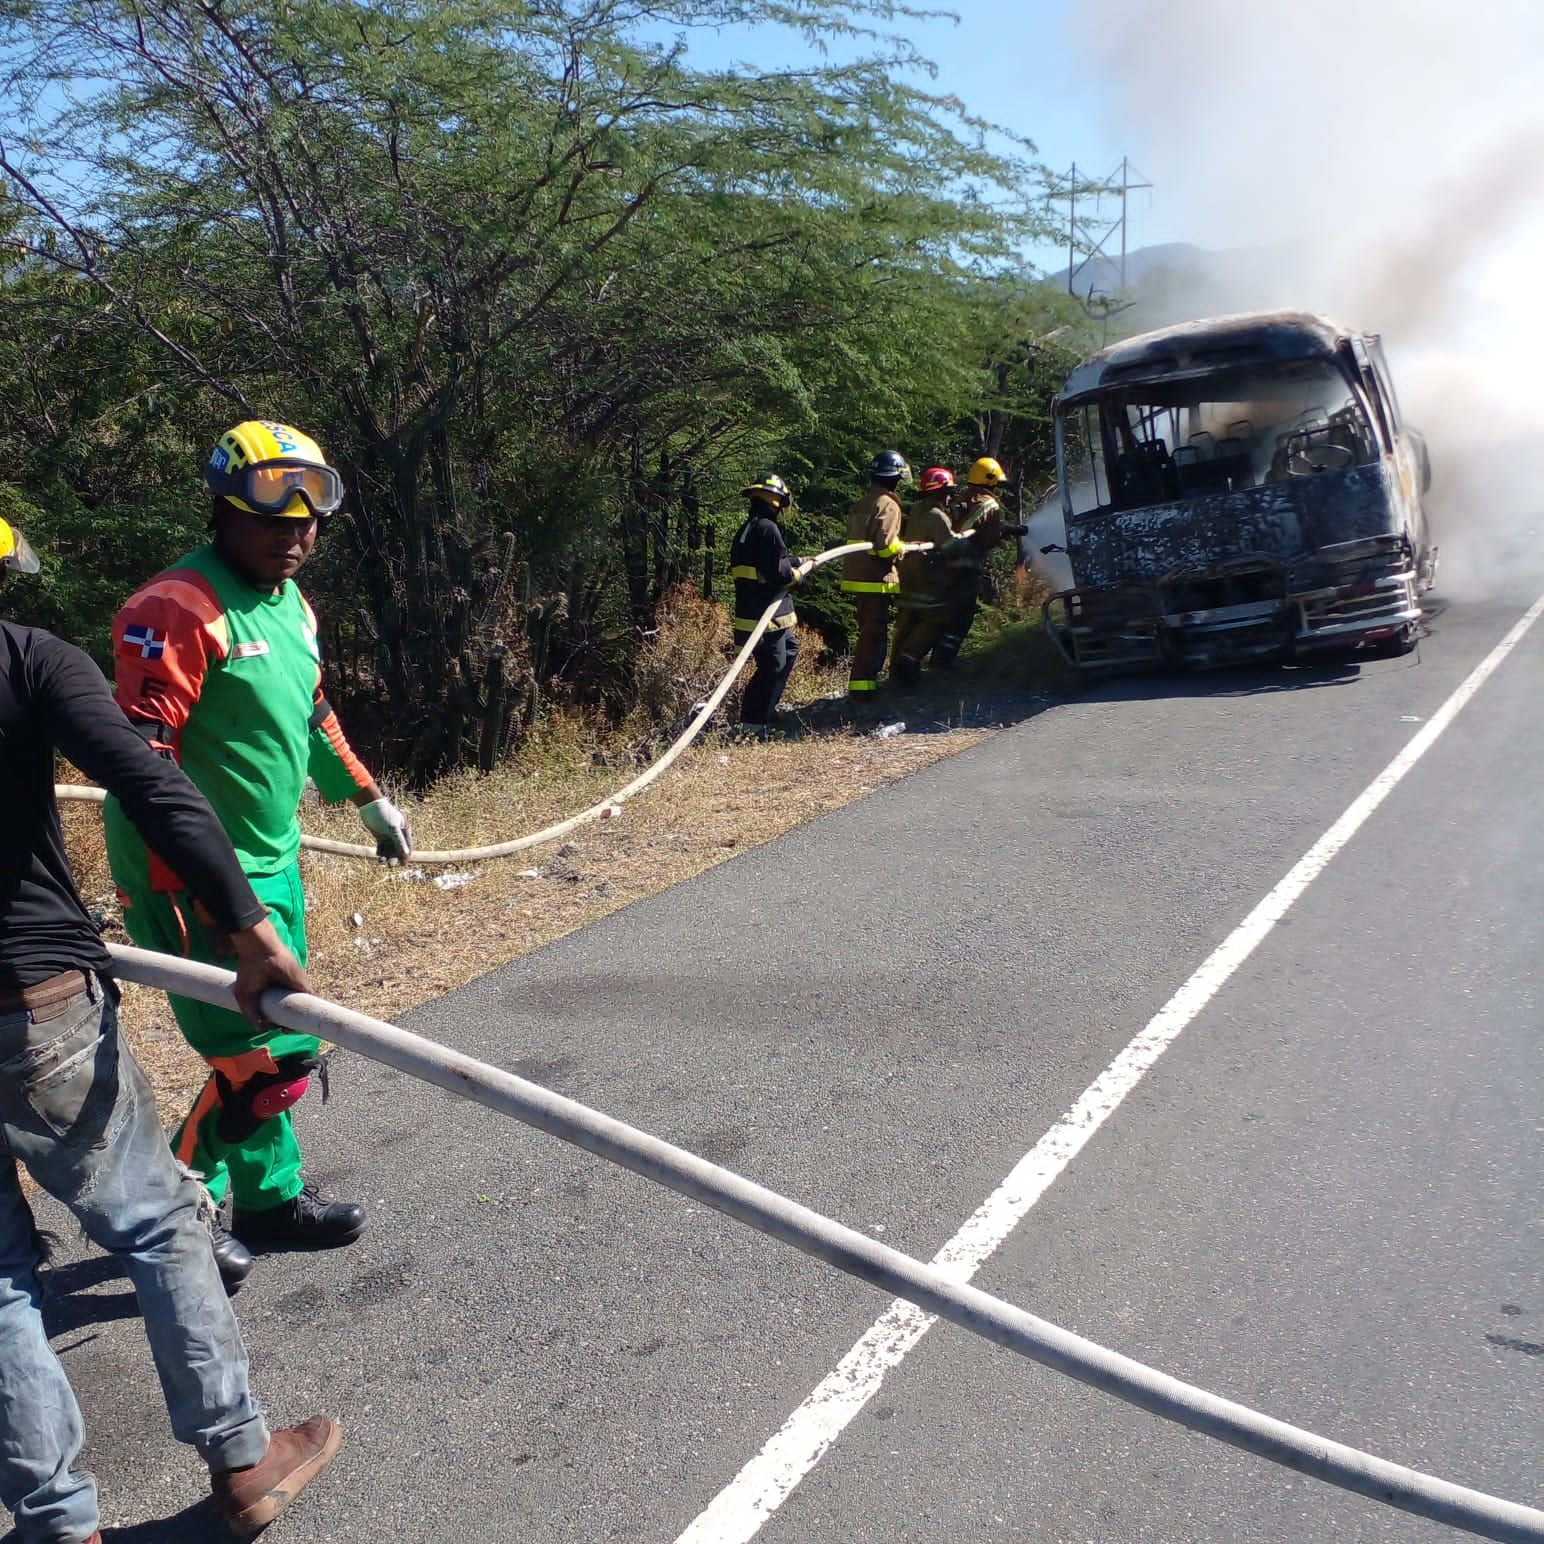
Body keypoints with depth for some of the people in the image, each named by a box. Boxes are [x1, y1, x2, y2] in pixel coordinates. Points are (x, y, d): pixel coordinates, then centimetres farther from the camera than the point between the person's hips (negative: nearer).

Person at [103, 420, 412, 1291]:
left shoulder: (291, 604, 10)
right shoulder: (178, 609, -19)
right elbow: (143, 759, -24)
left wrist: (370, 800, 28)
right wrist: (182, 889, -29)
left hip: (273, 862, 9)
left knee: (275, 1040, 18)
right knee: (268, 1058, -7)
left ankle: (270, 1197, 36)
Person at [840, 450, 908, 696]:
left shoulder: (861, 504, 15)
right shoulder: (887, 505, -14)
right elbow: (886, 546, -22)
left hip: (857, 577, 9)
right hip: (875, 580, -9)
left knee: (869, 632, 18)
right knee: (874, 634, -6)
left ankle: (862, 681, 25)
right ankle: (862, 685, -7)